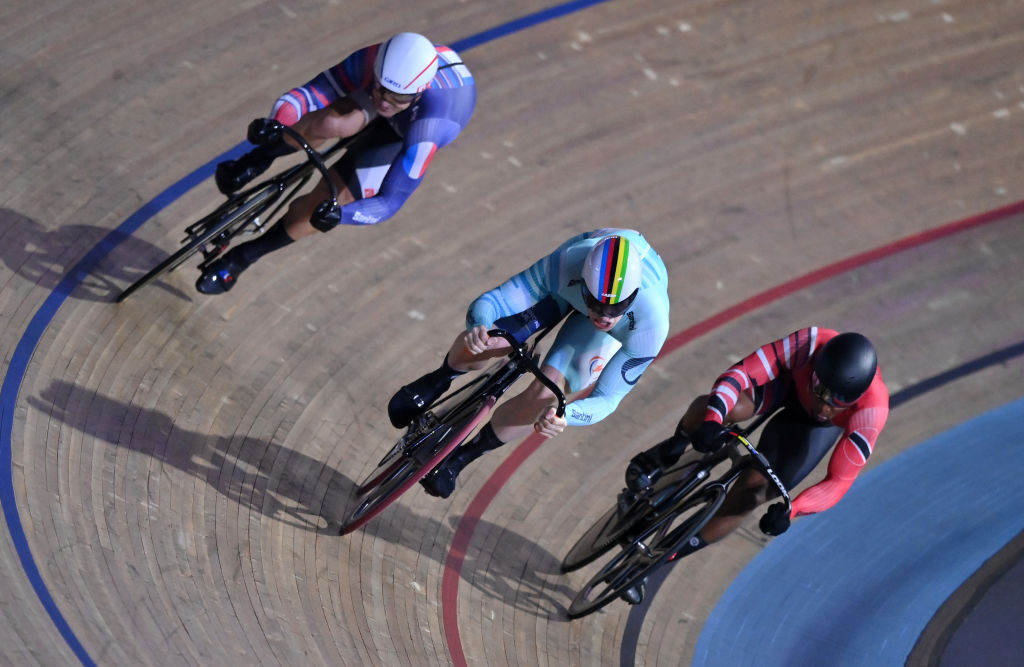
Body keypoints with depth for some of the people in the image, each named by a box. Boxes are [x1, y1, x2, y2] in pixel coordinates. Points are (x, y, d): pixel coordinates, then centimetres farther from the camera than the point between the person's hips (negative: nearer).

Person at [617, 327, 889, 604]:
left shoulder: (872, 410, -40)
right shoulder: (810, 344, -42)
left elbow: (840, 480, -37)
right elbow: (739, 373, -40)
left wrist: (790, 509, -54)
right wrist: (712, 419, -58)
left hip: (819, 426, 0)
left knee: (752, 493, -14)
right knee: (707, 408, -34)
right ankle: (669, 452, 1)